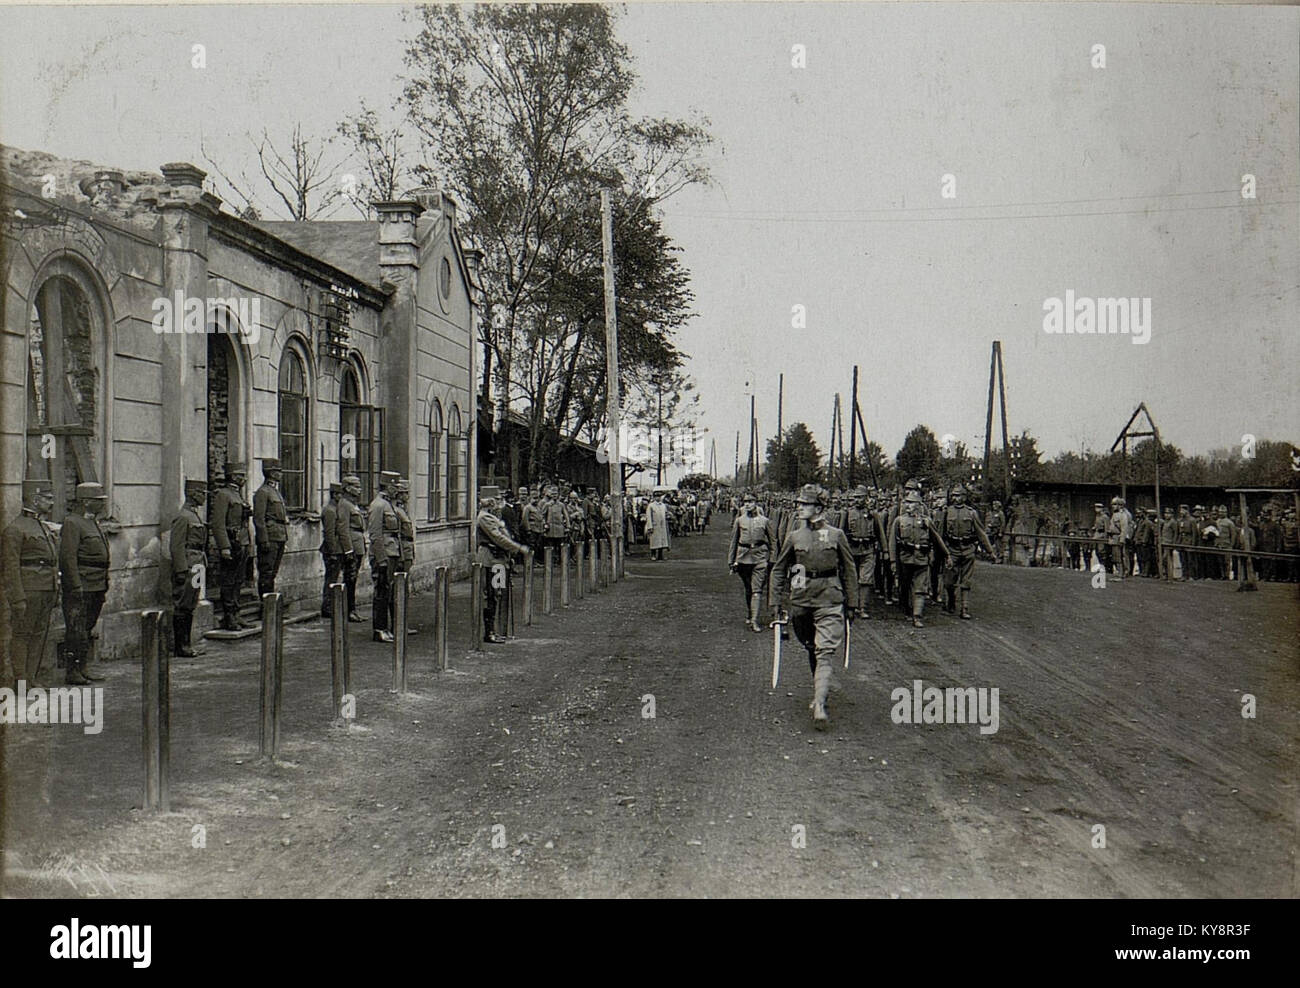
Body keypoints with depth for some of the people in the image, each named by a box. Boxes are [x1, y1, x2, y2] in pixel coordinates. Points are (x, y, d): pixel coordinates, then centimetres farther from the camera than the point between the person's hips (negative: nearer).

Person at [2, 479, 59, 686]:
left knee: (40, 634, 11)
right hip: (28, 591, -8)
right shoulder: (15, 529, -9)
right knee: (21, 634, -1)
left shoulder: (45, 528, 17)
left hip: (47, 591, 8)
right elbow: (11, 567, -14)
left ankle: (33, 676, 18)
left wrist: (55, 592, 18)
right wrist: (18, 599, -18)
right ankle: (20, 681, 4)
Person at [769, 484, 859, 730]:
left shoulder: (836, 535, 1)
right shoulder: (794, 537, 5)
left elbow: (849, 571, 7)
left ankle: (819, 705, -22)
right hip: (800, 601, 3)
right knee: (811, 650, 15)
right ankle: (821, 689, 36)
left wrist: (852, 604, 6)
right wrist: (777, 603, 7)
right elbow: (779, 570, 12)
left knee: (826, 652, -13)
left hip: (830, 601, -3)